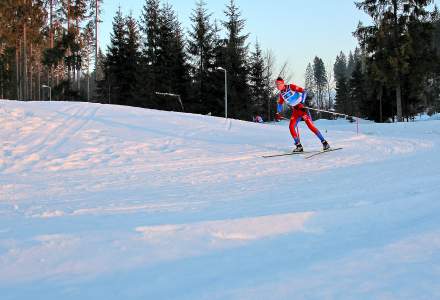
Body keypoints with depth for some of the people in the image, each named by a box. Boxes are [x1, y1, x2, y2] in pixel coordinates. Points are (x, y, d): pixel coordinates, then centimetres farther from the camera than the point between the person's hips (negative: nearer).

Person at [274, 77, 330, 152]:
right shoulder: (281, 93, 7)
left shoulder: (291, 87, -12)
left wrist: (302, 103, -26)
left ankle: (324, 142, -9)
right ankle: (299, 146, -5)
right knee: (291, 127, -11)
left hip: (302, 108, -6)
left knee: (310, 125, -14)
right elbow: (280, 104, 25)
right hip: (295, 110, 6)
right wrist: (278, 113, 12)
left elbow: (304, 91, -16)